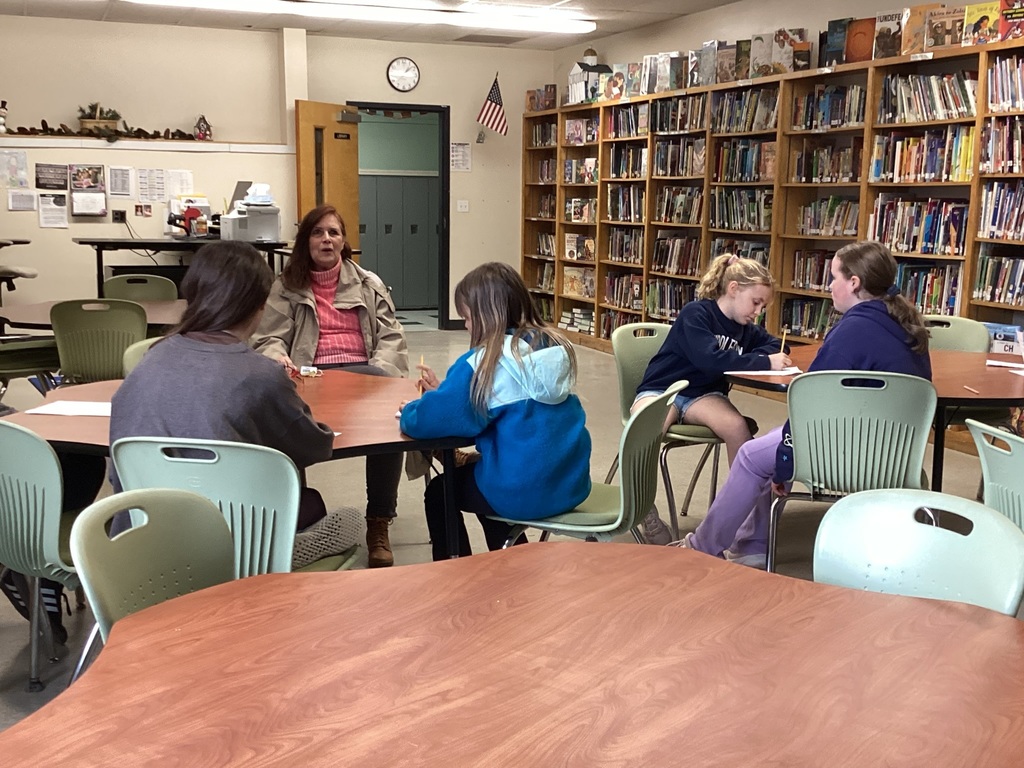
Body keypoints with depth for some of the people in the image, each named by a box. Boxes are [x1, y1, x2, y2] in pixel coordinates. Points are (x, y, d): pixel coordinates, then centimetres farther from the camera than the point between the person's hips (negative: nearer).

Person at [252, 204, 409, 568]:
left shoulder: (369, 284, 20)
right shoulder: (285, 286, 17)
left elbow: (392, 337, 11)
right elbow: (268, 339, 8)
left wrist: (379, 375, -10)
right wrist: (278, 358, -18)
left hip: (360, 371, 1)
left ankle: (379, 524, -25)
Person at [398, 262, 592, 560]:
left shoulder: (484, 362, -17)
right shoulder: (557, 345, 4)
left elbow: (426, 420, -17)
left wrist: (411, 410, 7)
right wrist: (443, 390, 17)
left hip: (523, 493, -7)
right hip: (571, 482, 7)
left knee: (439, 492, 22)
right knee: (470, 471, 34)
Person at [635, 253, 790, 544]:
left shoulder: (745, 328, 11)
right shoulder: (695, 313, -12)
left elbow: (773, 344, 26)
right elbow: (710, 360, -25)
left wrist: (770, 356, 1)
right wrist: (763, 362, -23)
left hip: (703, 395, 6)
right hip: (661, 389, -5)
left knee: (737, 426, -29)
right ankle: (646, 511, -22)